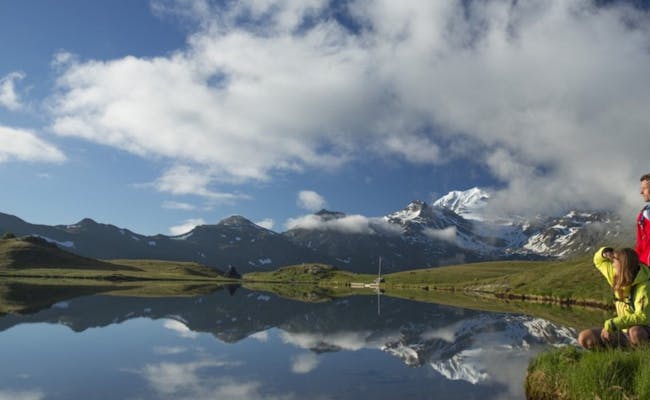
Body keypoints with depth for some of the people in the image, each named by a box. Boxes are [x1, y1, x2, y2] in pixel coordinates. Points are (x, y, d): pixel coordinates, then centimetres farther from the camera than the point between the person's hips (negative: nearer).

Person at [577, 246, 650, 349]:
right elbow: (598, 260, 12)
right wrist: (605, 252, -11)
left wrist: (611, 324, -35)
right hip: (624, 330, 6)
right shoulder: (616, 276, -3)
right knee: (584, 338, -11)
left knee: (635, 333, -44)